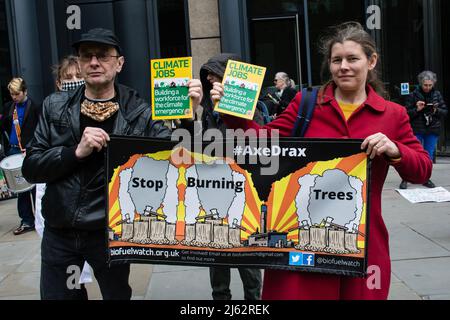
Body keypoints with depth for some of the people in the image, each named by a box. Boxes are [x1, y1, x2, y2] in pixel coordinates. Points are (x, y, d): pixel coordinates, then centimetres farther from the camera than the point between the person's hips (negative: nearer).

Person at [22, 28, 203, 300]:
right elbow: (31, 168, -3)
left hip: (111, 233, -2)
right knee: (55, 295, 14)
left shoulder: (139, 112, -8)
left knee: (117, 294, 16)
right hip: (58, 232, 2)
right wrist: (77, 151, -19)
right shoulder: (56, 106, 0)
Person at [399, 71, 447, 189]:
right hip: (417, 130, -3)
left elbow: (445, 112, 6)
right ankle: (405, 179, 7)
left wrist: (436, 110, -14)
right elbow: (407, 113, -3)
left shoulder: (437, 95, 5)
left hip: (433, 130, 3)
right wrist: (417, 109, -20)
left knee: (429, 155, 9)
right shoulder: (414, 95, -4)